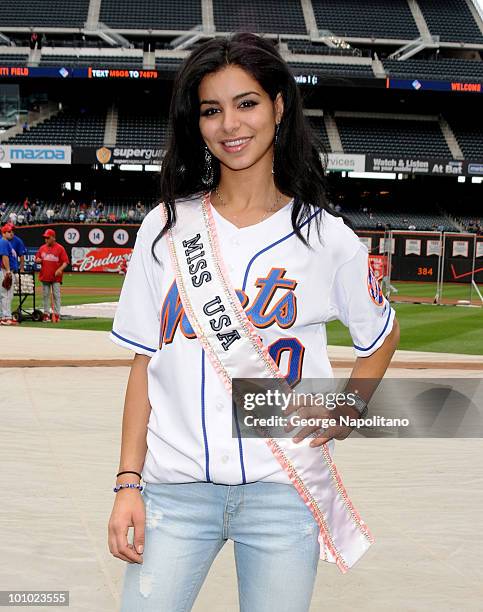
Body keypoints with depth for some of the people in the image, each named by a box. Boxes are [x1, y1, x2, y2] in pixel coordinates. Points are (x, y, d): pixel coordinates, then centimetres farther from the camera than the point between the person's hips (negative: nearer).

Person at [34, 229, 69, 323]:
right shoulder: (42, 248, 10)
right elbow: (37, 259, 17)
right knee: (45, 296, 9)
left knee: (56, 296, -3)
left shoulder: (60, 248, -5)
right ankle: (46, 314, 16)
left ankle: (56, 314, 0)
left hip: (56, 277, -5)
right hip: (45, 276, 5)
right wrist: (38, 260, -7)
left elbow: (65, 262, -7)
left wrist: (60, 269, -24)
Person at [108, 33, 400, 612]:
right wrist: (128, 482, -1)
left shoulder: (325, 236, 1)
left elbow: (382, 334, 16)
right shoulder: (166, 227, 3)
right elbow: (144, 363, 4)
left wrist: (350, 407, 0)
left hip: (284, 495, 0)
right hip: (175, 491, 1)